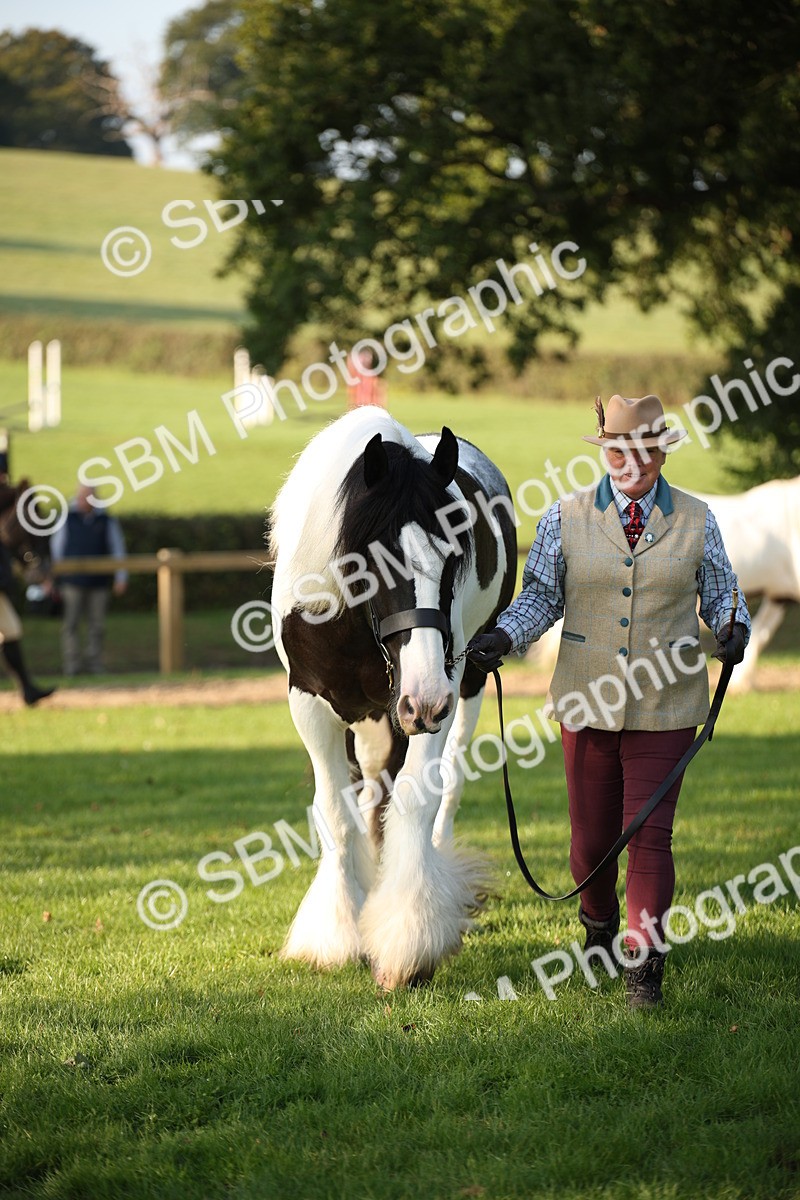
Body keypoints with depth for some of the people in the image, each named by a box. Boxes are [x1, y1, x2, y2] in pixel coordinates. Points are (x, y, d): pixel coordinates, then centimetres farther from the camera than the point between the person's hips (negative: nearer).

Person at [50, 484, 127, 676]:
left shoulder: (107, 521, 6)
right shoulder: (67, 520, 6)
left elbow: (117, 549, 8)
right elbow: (56, 547, 11)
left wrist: (121, 577, 3)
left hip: (99, 582, 1)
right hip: (73, 582, -1)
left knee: (97, 625, 2)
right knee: (71, 624, -5)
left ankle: (95, 665, 8)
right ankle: (72, 666, -3)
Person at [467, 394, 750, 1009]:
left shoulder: (697, 521, 2)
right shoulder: (565, 518, 1)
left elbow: (720, 593, 9)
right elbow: (541, 596, 5)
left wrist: (734, 627, -13)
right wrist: (504, 637, -13)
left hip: (665, 709, -1)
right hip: (588, 705, 1)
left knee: (650, 835, -8)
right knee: (592, 838, 11)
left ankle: (644, 963, -2)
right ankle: (599, 920, 41)